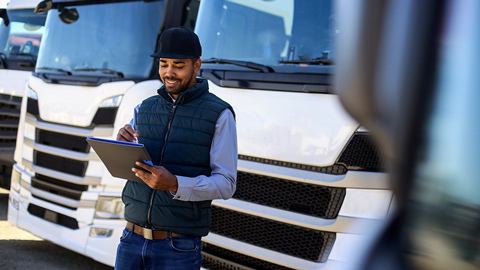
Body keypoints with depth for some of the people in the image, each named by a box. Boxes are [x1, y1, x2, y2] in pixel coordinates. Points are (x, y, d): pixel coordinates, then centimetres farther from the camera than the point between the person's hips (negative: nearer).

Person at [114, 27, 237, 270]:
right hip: (132, 240, 4)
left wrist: (174, 184, -26)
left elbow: (225, 184, -11)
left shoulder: (220, 115, -6)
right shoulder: (145, 109, 9)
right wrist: (121, 143, -16)